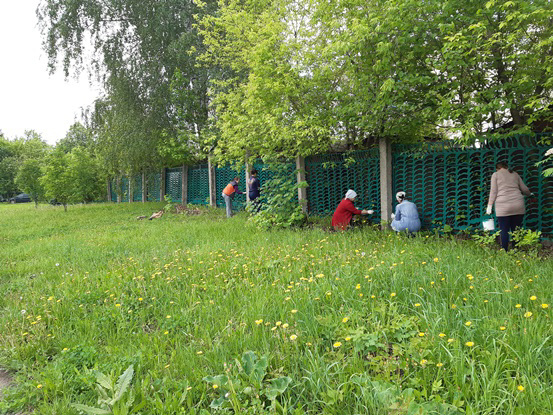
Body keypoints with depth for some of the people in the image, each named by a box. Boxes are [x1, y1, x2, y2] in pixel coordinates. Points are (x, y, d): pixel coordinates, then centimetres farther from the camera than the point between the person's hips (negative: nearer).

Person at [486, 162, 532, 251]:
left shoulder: (496, 174, 9)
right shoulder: (515, 174, 18)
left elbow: (493, 191, 1)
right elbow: (524, 189, 20)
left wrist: (489, 205, 2)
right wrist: (530, 194, 42)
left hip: (503, 207, -3)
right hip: (518, 206, 3)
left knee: (504, 230, -1)